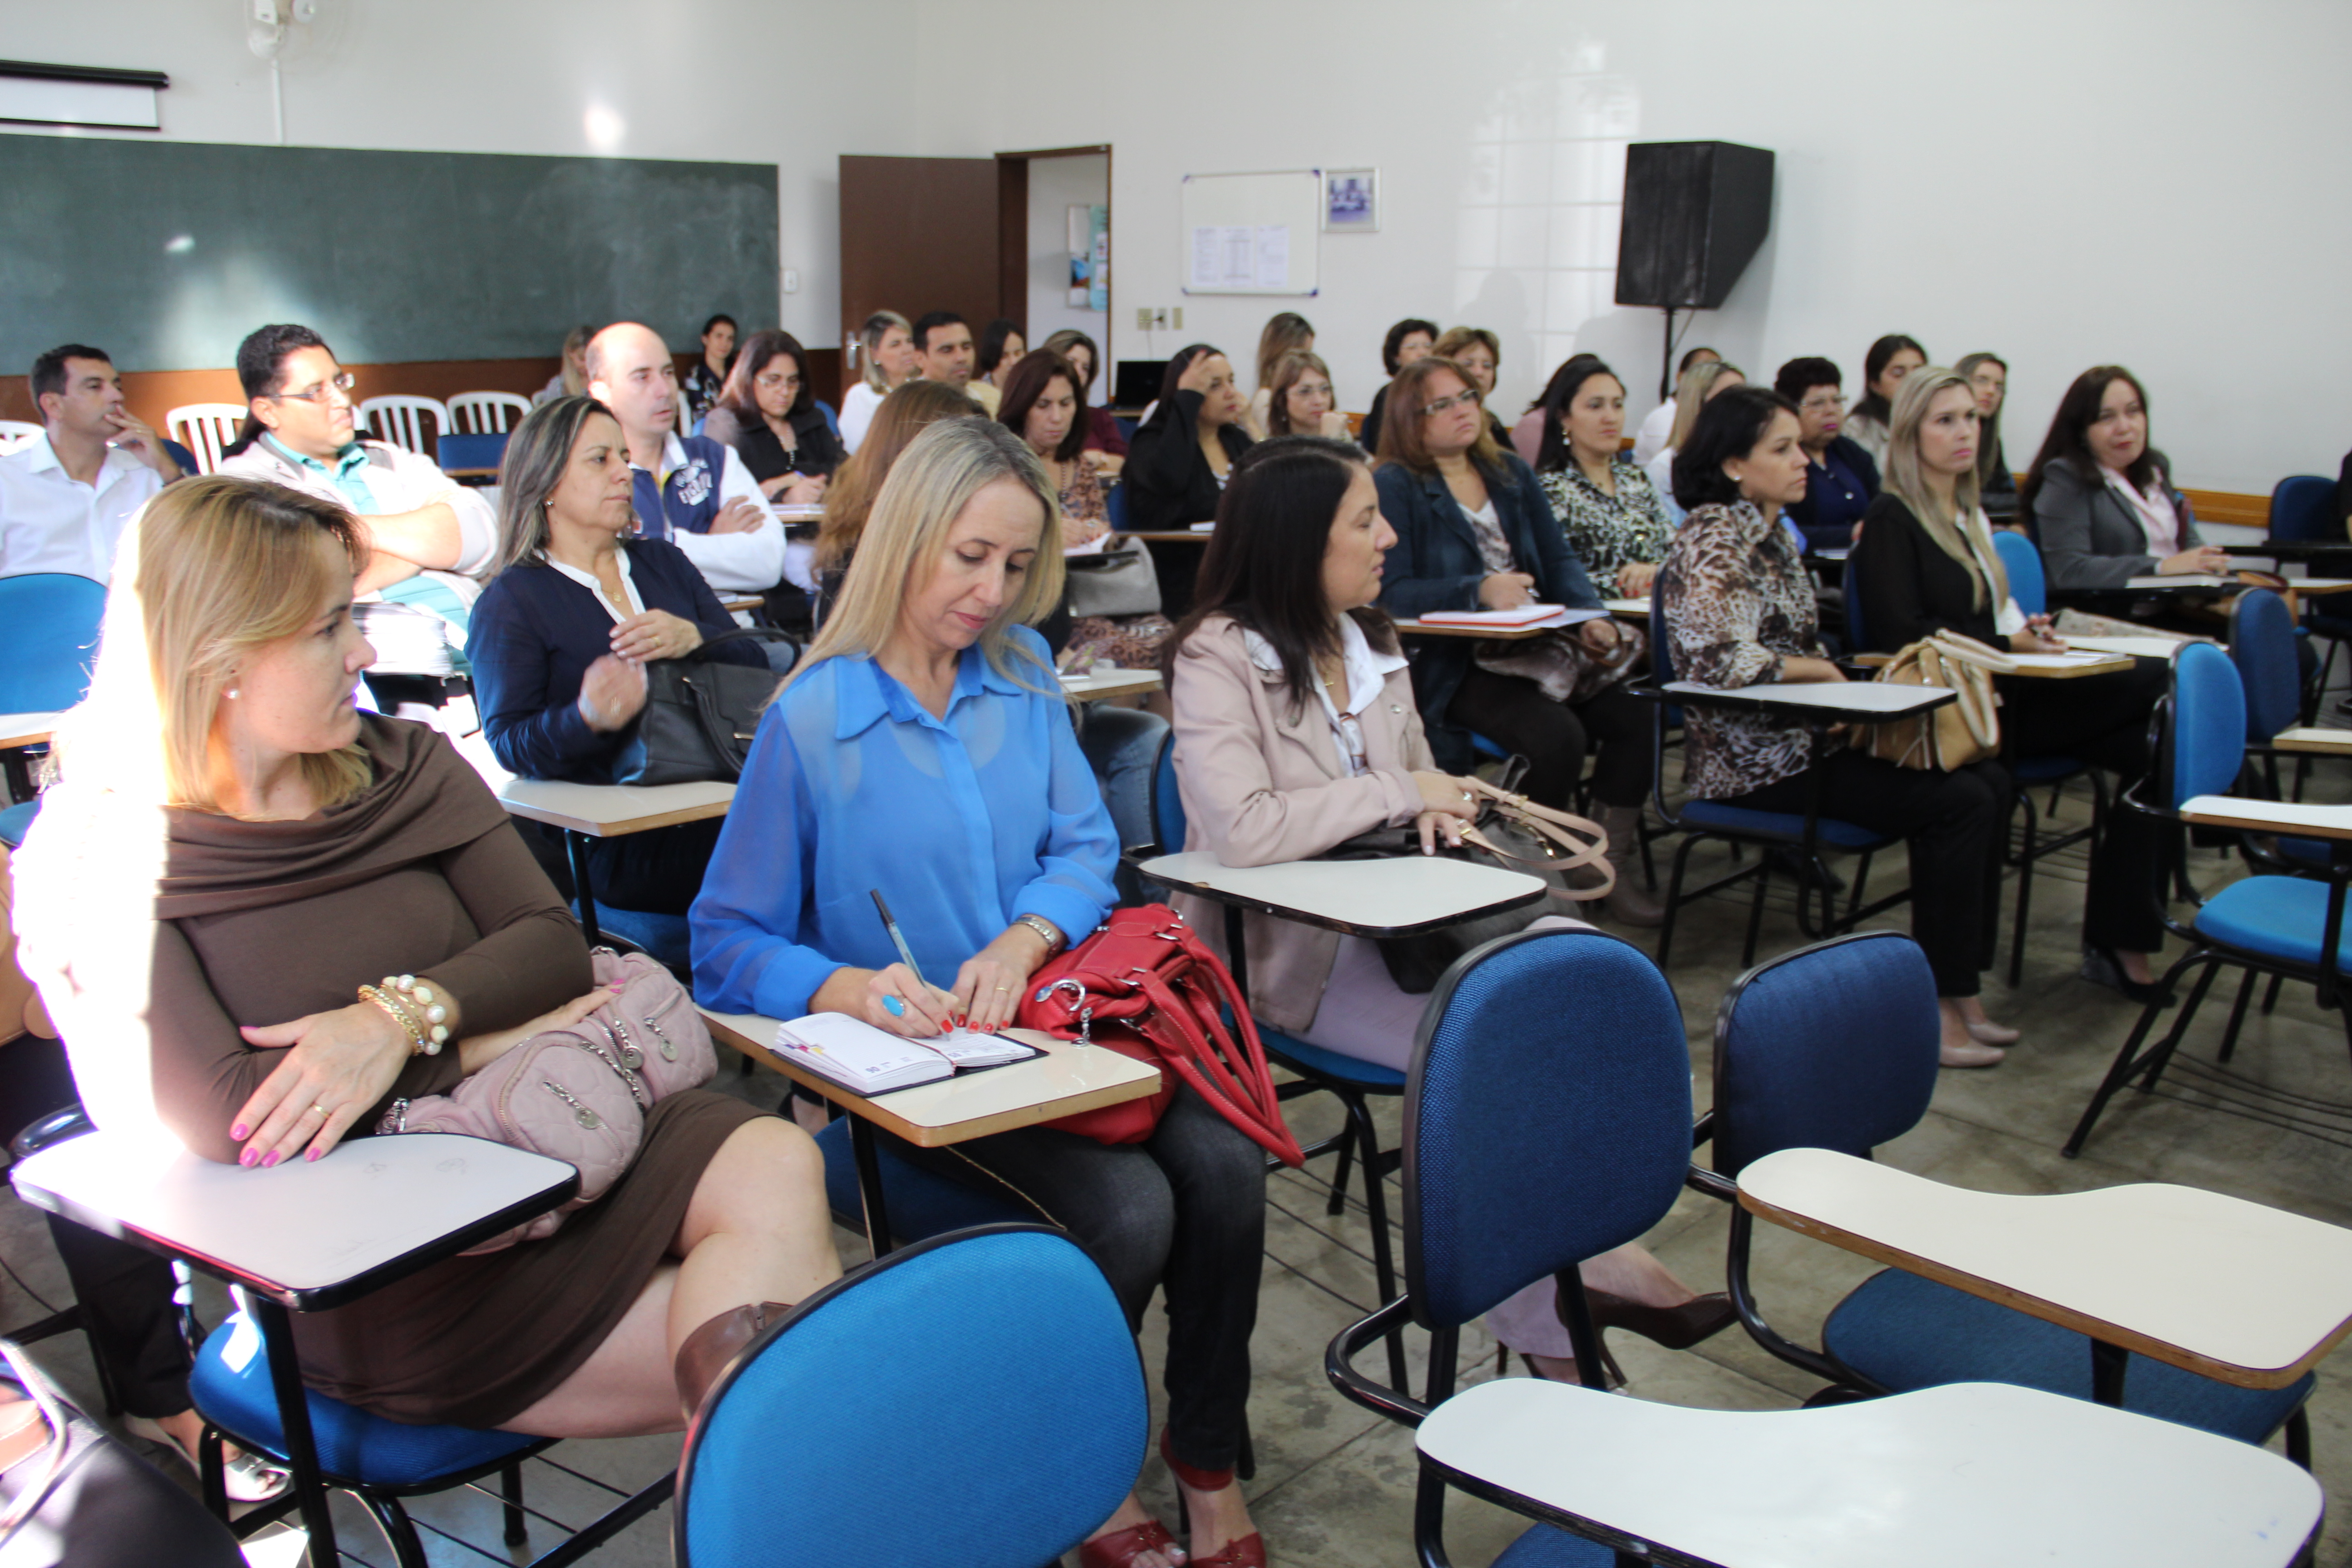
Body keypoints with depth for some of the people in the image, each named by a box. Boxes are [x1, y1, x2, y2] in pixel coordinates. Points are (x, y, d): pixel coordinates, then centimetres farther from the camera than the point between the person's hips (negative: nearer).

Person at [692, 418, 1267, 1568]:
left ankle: (1208, 1464, 1)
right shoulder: (813, 719, -8)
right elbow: (729, 950, -7)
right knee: (1124, 1208, -26)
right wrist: (853, 990, -26)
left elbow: (1085, 845, 6)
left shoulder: (1024, 677, 8)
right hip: (907, 1058, -4)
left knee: (1225, 1166, -21)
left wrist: (1022, 941, -15)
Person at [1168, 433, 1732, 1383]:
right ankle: (1547, 1321, -8)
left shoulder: (1373, 644, 13)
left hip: (1392, 915, 7)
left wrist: (1438, 807, -4)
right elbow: (1240, 831, -27)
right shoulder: (1218, 658, -12)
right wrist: (1397, 793, -16)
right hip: (1288, 950, -7)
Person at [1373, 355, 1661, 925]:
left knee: (1638, 716, -17)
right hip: (1454, 667, -6)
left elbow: (1560, 561, 13)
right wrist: (1479, 590, -24)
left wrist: (1593, 620, -7)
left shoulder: (1513, 474, 18)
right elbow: (1392, 591, -10)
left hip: (1541, 646, 6)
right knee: (1558, 735, -29)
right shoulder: (1393, 486, 0)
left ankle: (1616, 863, 0)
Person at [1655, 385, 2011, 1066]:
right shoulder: (1714, 540, -13)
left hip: (1802, 735, 9)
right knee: (1957, 802, -17)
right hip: (1753, 761, -9)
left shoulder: (1777, 536, 16)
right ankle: (1934, 1009, -9)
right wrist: (1821, 670, -13)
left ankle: (1959, 991, 0)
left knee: (1988, 780, -3)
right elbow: (1719, 660, -27)